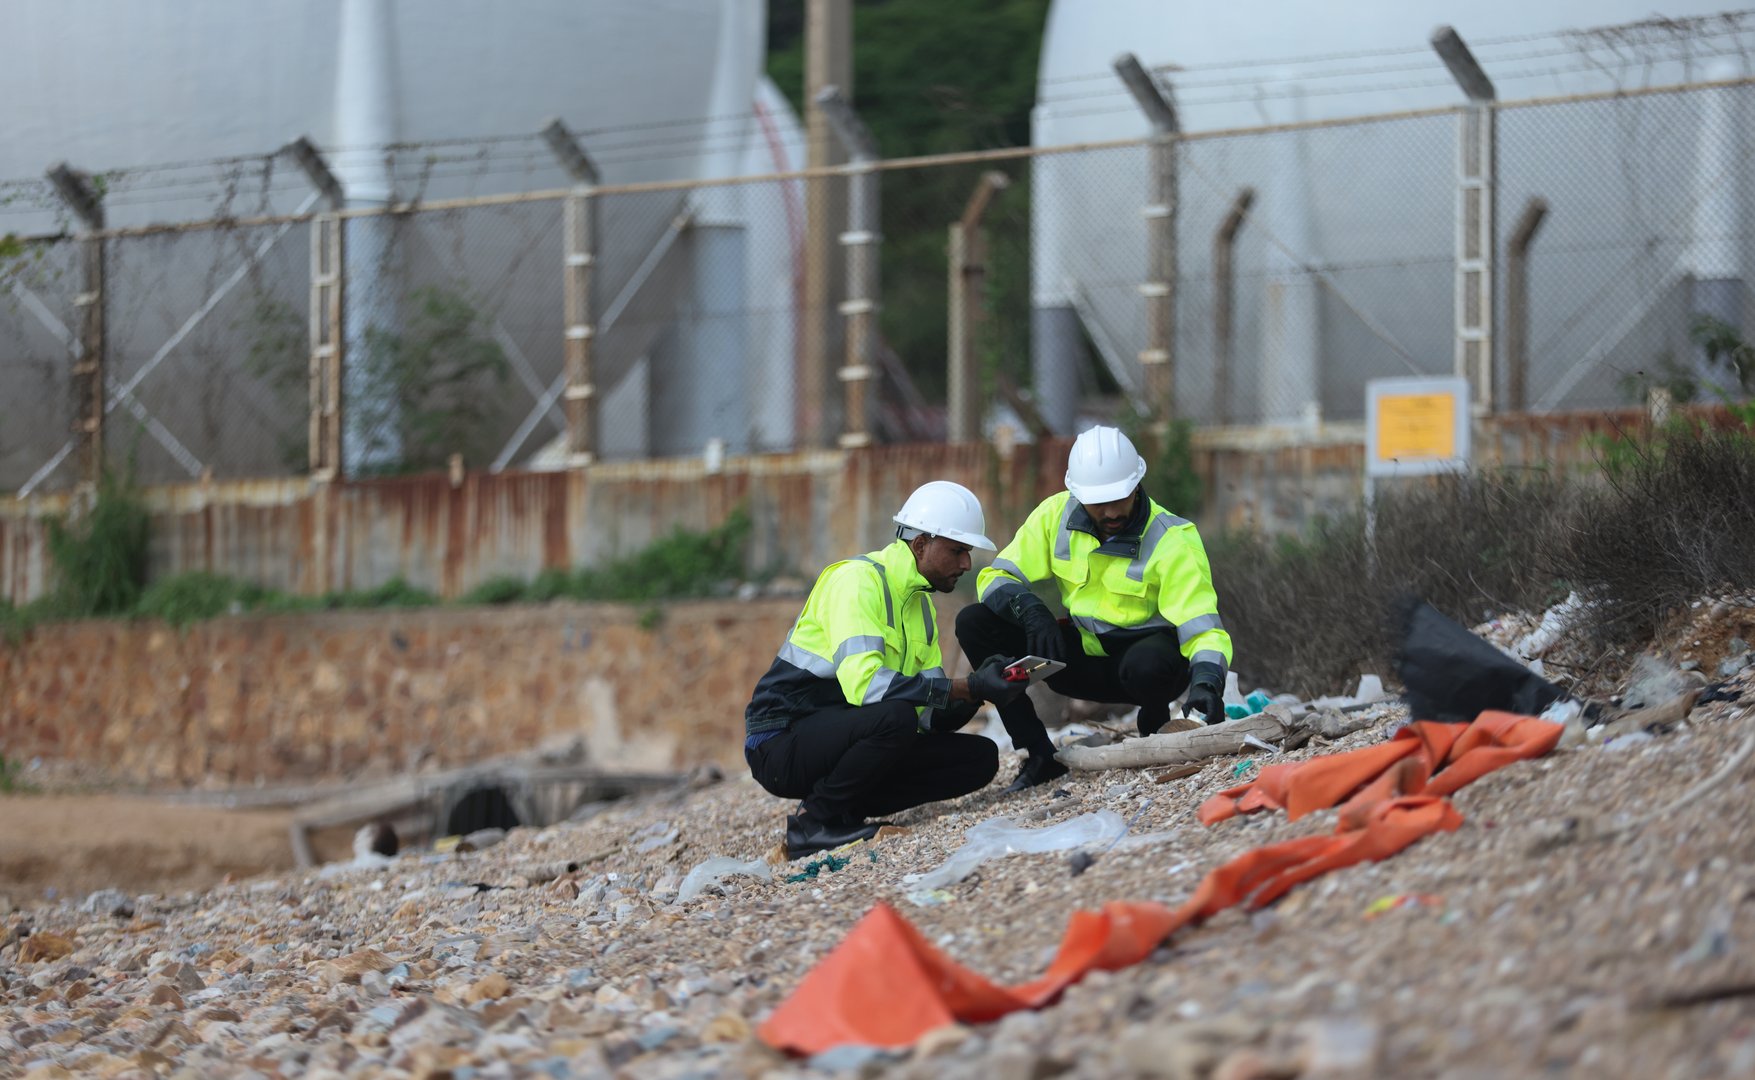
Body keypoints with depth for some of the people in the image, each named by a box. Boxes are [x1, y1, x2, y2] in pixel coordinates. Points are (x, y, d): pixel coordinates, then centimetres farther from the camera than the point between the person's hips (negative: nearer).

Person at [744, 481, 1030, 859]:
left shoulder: (919, 601, 13)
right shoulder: (857, 580, -16)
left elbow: (930, 715, 8)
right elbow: (862, 682, -30)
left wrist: (979, 689, -13)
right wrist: (967, 688, -29)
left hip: (842, 737, 9)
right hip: (783, 744, -9)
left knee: (980, 757, -2)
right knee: (895, 717, -36)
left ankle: (845, 812, 1)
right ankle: (814, 821, -16)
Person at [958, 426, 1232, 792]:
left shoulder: (1173, 541, -20)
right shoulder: (1056, 515, -8)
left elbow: (1203, 628, -25)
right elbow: (997, 578, -6)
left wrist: (1206, 684, -46)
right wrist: (1031, 610, -29)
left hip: (1148, 651, -4)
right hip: (1086, 659, 4)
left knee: (1147, 664, -43)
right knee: (974, 624, -14)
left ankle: (1156, 729, -4)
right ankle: (1040, 755, -9)